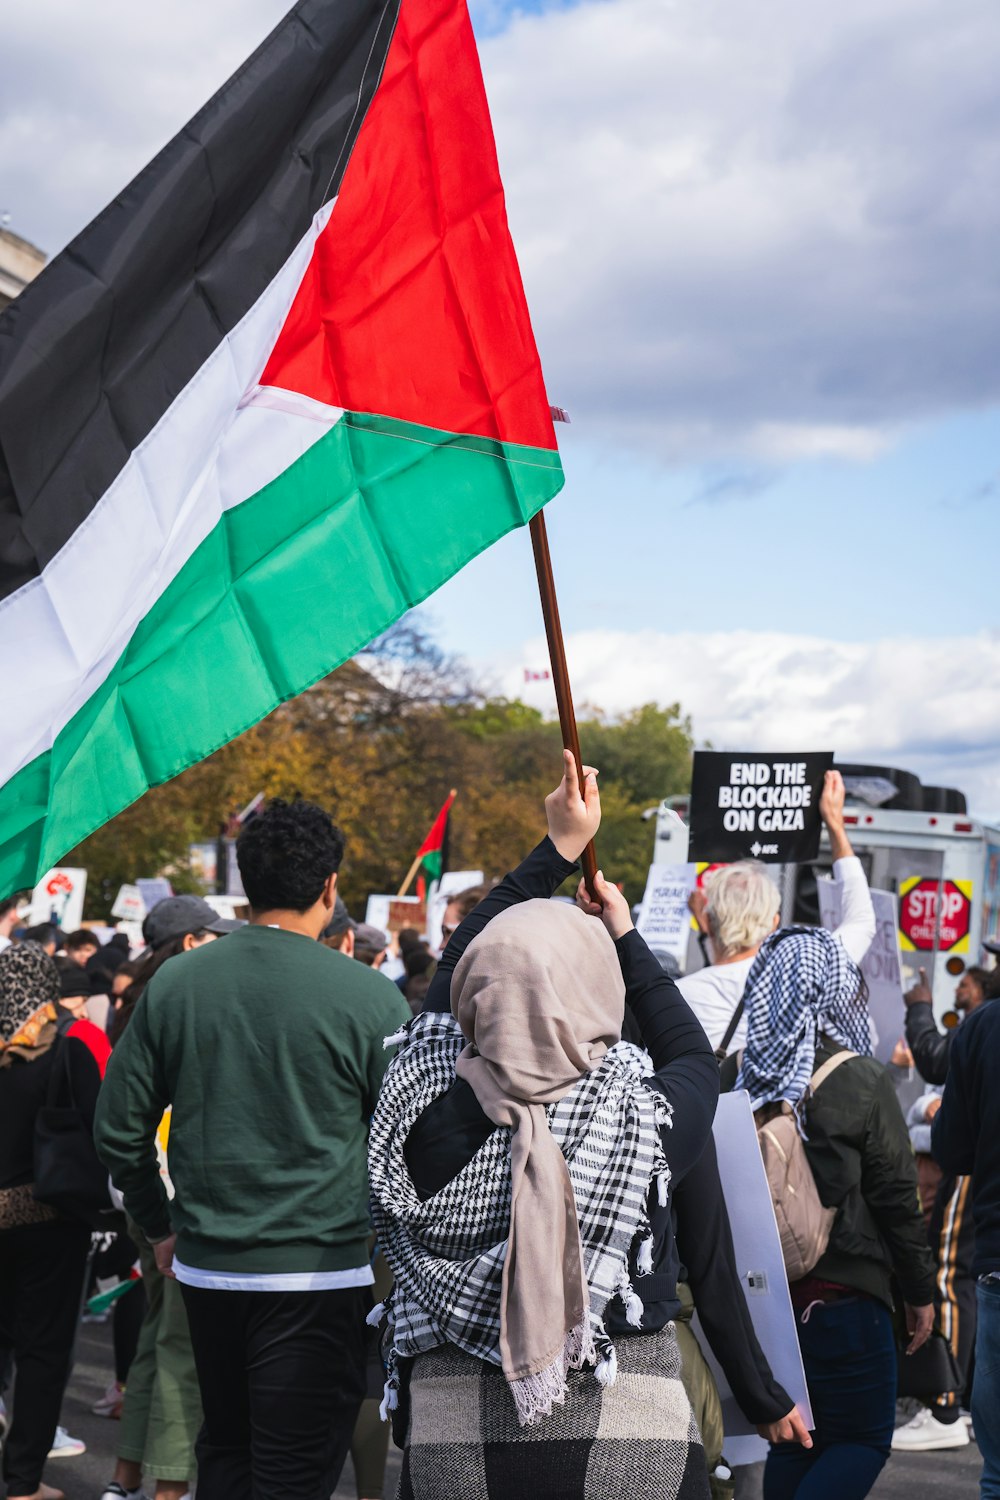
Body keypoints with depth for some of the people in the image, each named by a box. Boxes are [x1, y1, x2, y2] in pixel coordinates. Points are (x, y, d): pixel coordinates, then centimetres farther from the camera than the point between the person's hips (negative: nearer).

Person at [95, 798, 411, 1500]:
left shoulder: (174, 983, 1)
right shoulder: (369, 998, -11)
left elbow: (119, 1127, 7)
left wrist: (159, 1227, 20)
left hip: (205, 1268, 5)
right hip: (317, 1274, -4)